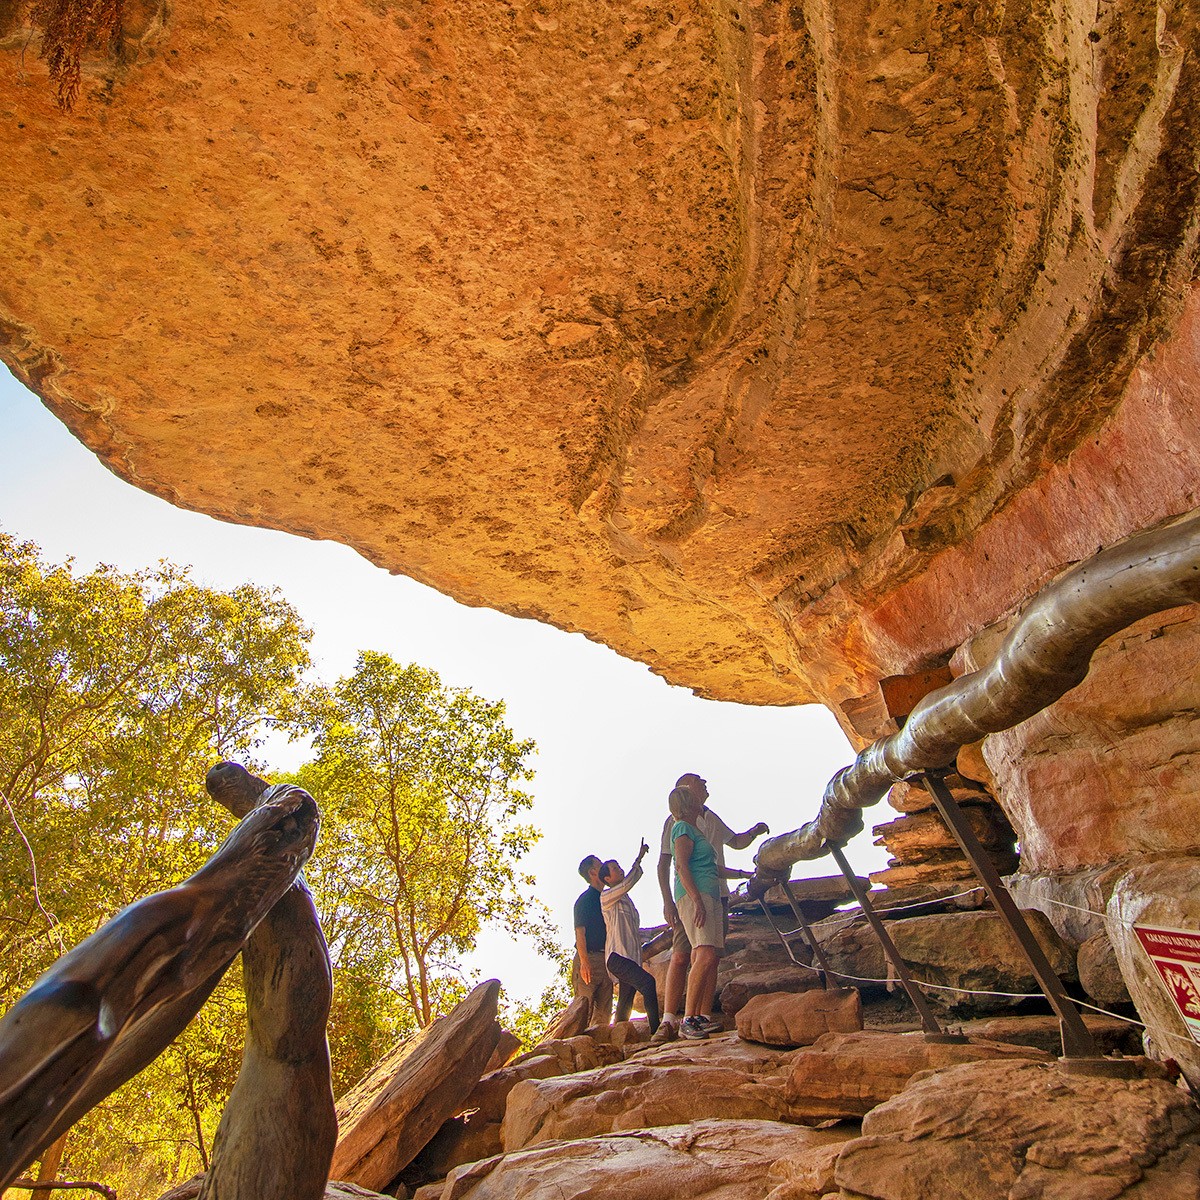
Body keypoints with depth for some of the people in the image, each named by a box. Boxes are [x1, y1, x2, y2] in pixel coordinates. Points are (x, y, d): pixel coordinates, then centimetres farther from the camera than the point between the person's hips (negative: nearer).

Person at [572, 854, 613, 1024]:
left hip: (605, 959, 7)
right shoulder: (585, 899, -4)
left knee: (603, 1013, 3)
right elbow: (580, 932, -11)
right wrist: (584, 962, -20)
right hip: (589, 958, -7)